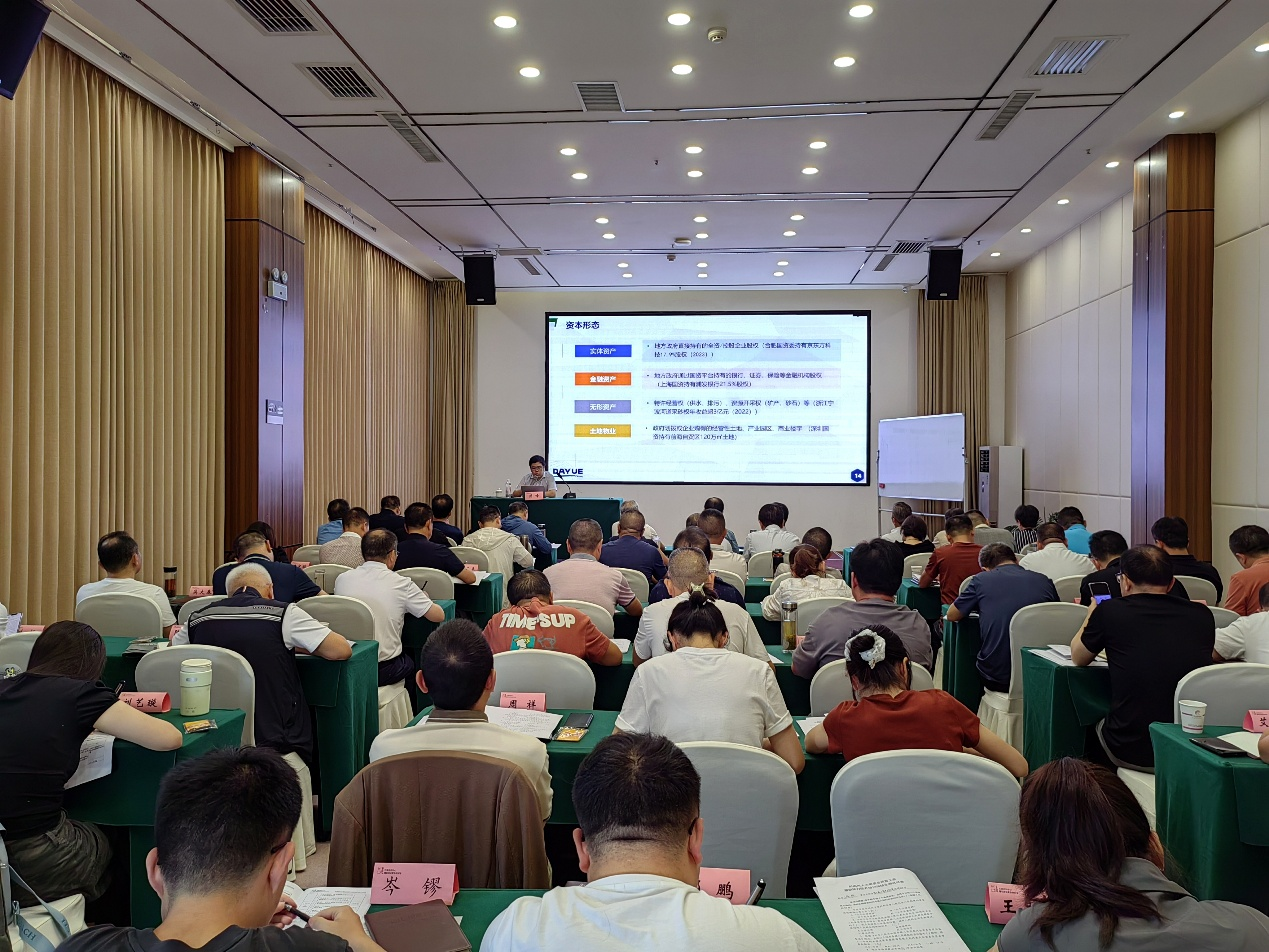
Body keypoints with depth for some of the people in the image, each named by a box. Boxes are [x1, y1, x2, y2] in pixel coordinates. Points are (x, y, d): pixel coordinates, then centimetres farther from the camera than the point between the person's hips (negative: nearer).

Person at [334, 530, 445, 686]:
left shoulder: (342, 579, 0)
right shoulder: (401, 584, -11)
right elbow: (439, 615, -6)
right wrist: (425, 598, 16)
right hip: (383, 670, -3)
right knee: (412, 660, 29)